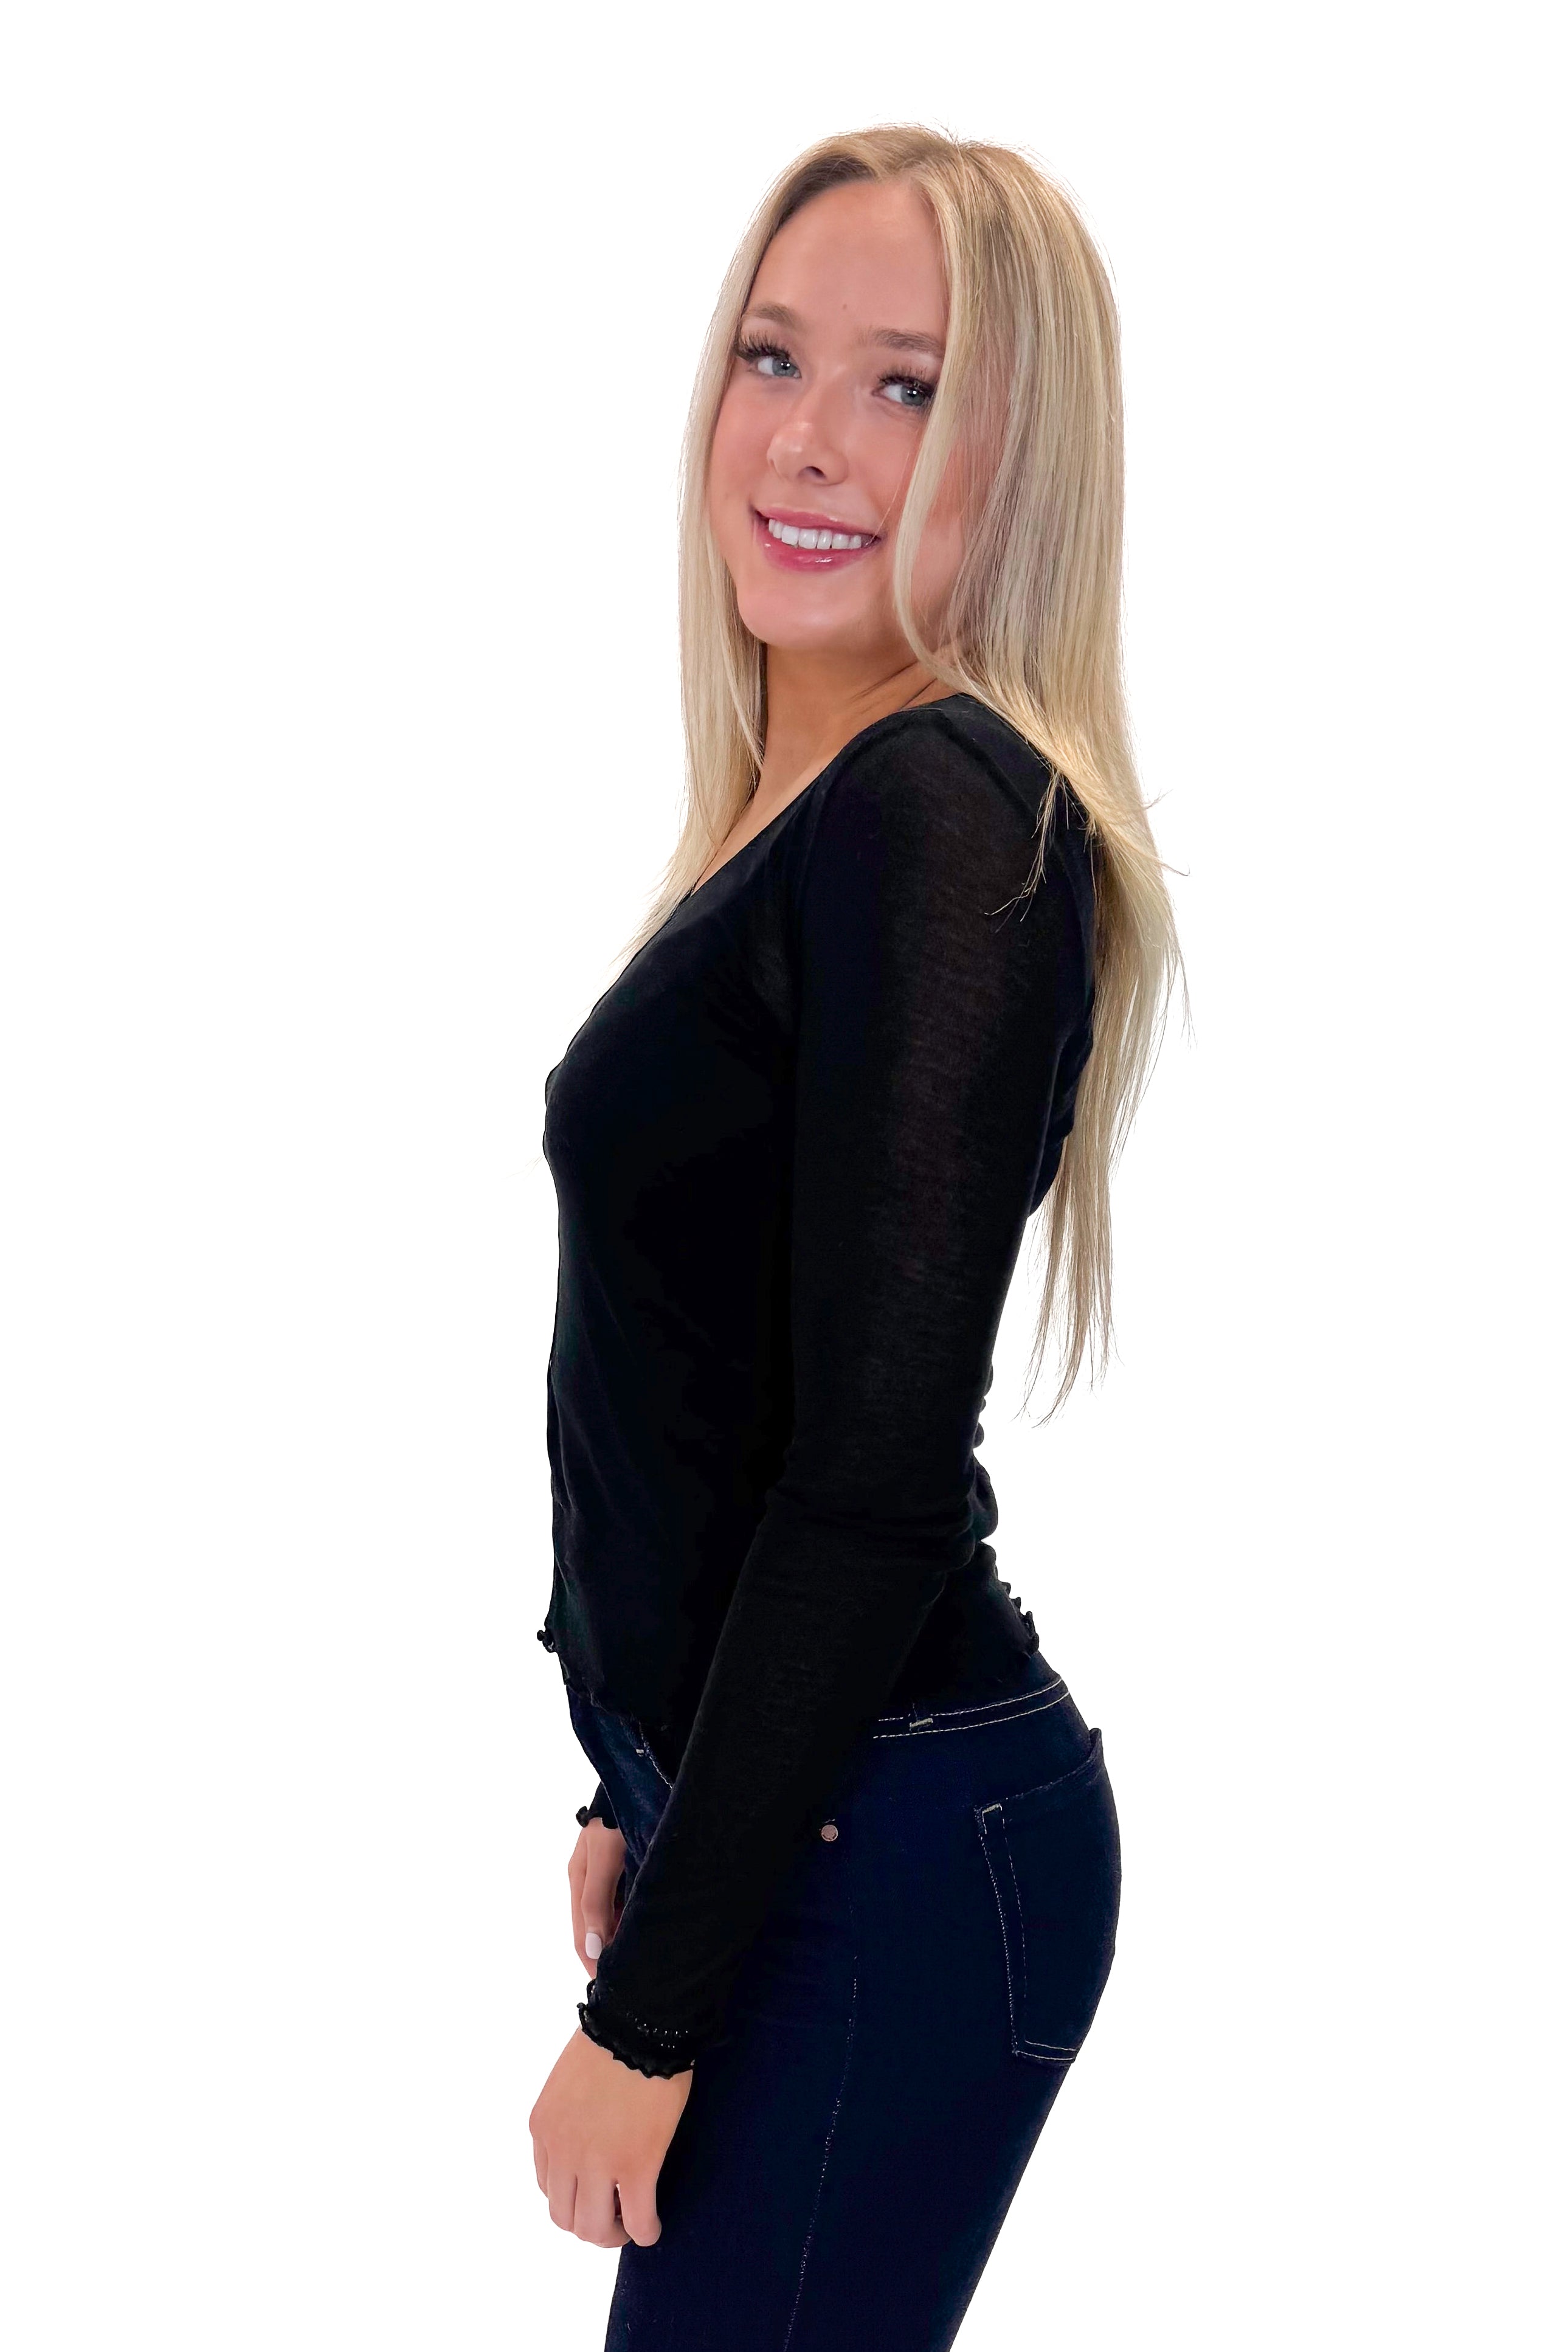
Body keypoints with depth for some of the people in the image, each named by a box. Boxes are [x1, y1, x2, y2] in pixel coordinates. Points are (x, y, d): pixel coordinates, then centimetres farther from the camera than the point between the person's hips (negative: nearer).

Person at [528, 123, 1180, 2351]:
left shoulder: (942, 818, -18)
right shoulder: (805, 802, 10)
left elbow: (878, 1480, -22)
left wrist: (650, 2004, -17)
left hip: (880, 1851, -9)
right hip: (750, 1794, 9)